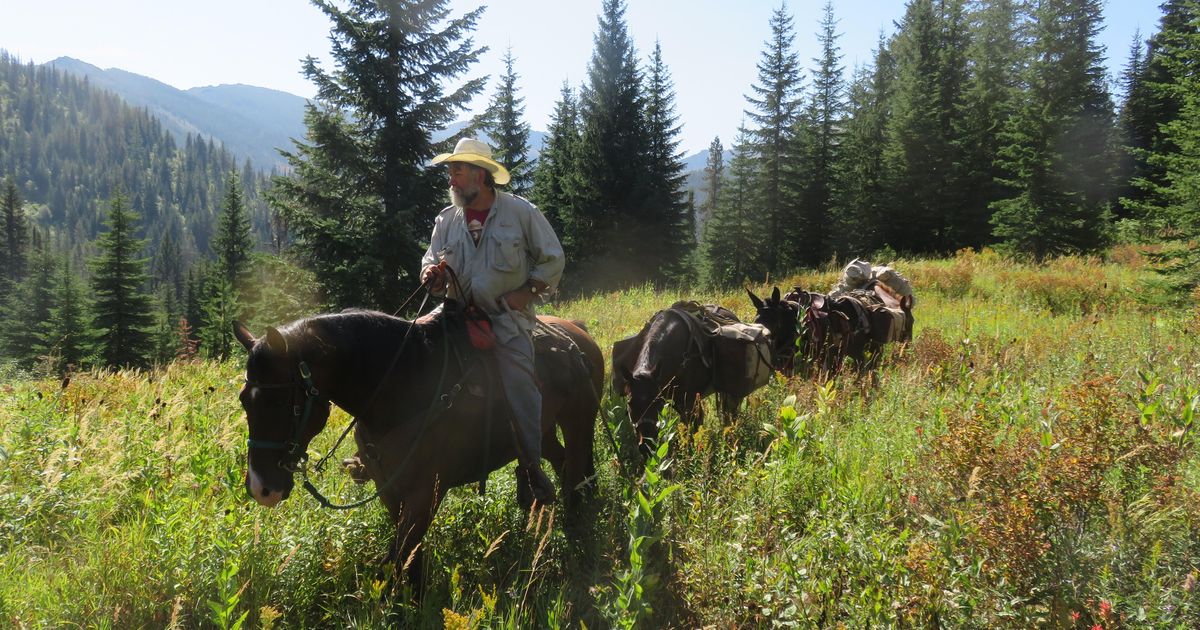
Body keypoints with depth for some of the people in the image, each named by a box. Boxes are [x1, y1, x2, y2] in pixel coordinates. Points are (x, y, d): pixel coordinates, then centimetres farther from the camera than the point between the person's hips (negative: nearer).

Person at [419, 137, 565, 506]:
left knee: (521, 391, -13)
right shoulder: (447, 219, 9)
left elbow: (553, 259, 1)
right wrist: (432, 273, -12)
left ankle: (530, 467, 4)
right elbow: (432, 259, 13)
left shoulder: (521, 212, -2)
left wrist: (528, 291, -10)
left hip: (508, 317, -4)